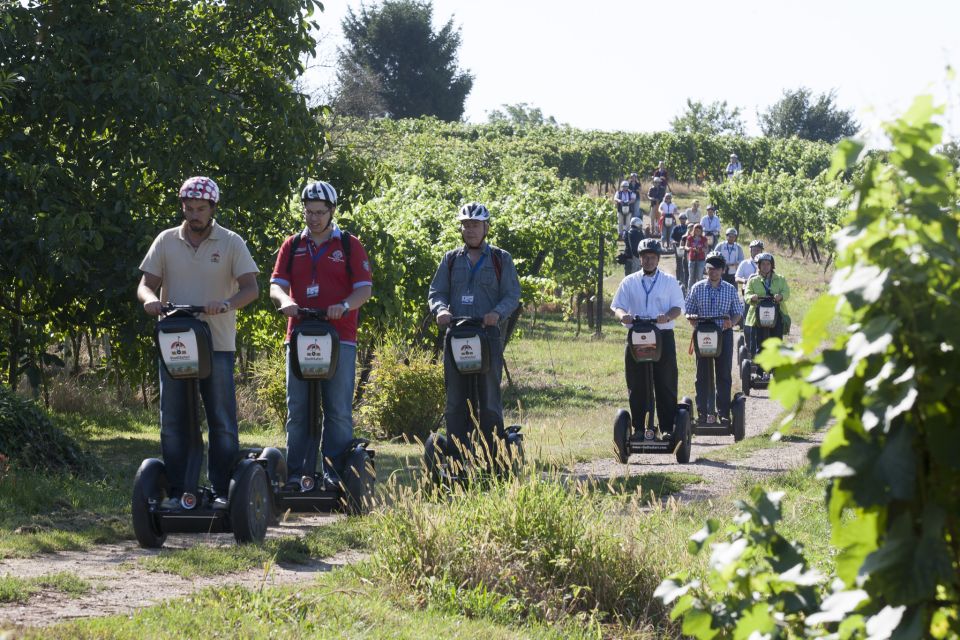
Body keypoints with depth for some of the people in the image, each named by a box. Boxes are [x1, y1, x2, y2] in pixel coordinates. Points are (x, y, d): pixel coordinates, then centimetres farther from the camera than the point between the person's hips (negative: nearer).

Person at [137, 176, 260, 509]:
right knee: (173, 422, 3)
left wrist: (227, 303, -27)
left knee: (222, 421, -1)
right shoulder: (166, 241, 8)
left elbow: (251, 288, -7)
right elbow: (146, 283, 7)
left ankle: (222, 491, 4)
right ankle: (175, 491, 8)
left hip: (218, 345, -2)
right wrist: (150, 299, -17)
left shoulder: (231, 243, 1)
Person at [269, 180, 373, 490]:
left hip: (340, 339, -2)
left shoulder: (349, 245, 8)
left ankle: (335, 473, -1)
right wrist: (285, 300, -16)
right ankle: (296, 473, 2)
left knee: (338, 411, -4)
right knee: (297, 409, 1)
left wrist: (345, 305, -18)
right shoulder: (292, 246, 14)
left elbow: (364, 288, 2)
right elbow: (276, 285, 8)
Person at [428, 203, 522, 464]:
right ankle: (457, 459, 3)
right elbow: (436, 291, 13)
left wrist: (497, 313, -17)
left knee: (489, 401, -5)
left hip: (489, 335, -3)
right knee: (455, 403, 0)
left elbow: (512, 295, 3)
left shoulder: (500, 259, 9)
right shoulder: (451, 259, 17)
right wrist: (441, 309, -9)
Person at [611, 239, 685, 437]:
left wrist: (667, 316, -19)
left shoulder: (670, 281, 10)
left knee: (666, 386, -2)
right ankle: (638, 428, 6)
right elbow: (617, 306, 6)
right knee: (636, 387, 1)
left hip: (663, 337, -1)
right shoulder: (629, 282, 12)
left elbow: (678, 307, 3)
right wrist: (622, 315, -18)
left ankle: (668, 429, 0)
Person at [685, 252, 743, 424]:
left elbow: (738, 312, 7)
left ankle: (724, 413, 7)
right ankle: (703, 411, 7)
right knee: (703, 375, 2)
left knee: (724, 375, 2)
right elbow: (689, 312, 6)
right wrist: (696, 325, -13)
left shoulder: (730, 290, 5)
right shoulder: (697, 288, 4)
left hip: (724, 334, 0)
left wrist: (731, 323, -13)